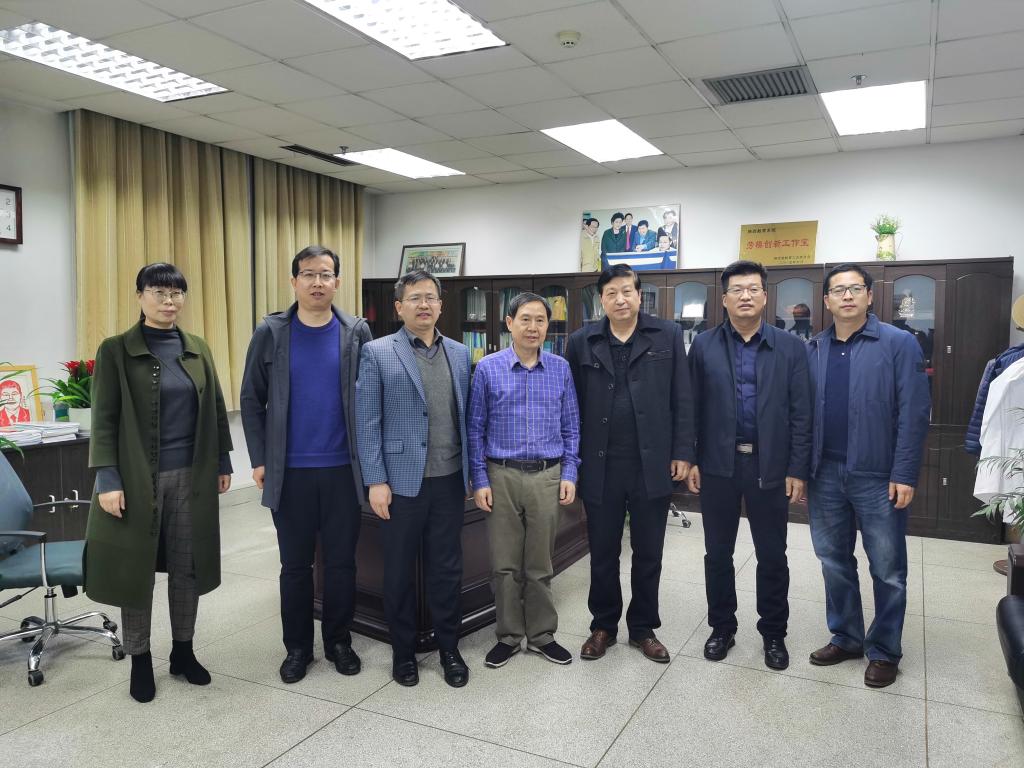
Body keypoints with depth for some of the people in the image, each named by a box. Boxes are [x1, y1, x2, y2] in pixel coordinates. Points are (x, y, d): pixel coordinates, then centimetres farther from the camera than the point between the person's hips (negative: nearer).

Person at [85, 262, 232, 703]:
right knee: (135, 568, 7)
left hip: (192, 476, 4)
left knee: (188, 566, 10)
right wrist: (107, 479, -14)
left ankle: (183, 651, 27)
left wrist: (223, 463, 9)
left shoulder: (198, 349, 7)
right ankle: (139, 660, 23)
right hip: (138, 478, -3)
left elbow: (215, 410, 11)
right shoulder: (116, 350, -5)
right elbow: (104, 419, -8)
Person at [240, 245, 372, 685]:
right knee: (295, 564, 12)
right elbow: (251, 400, 2)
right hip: (289, 471, 0)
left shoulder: (357, 333, 0)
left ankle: (338, 641, 28)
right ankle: (297, 647, 27)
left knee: (341, 562, 11)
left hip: (343, 469, 0)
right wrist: (259, 459, -3)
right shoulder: (270, 332, 0)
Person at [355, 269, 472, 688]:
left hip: (449, 480, 3)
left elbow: (466, 417, 11)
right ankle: (403, 651, 28)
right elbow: (367, 422, -6)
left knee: (447, 568, 12)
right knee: (399, 570, 10)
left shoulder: (460, 353, 8)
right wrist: (376, 481, -11)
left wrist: (473, 472, 8)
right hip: (401, 480, -3)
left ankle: (449, 648, 28)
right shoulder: (377, 353, -3)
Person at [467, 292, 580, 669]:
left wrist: (569, 474, 0)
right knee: (505, 564, 8)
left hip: (547, 476, 1)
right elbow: (476, 428, 1)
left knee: (540, 564, 11)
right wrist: (479, 480, -3)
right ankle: (508, 636, 24)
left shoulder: (561, 369, 3)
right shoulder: (488, 368, -2)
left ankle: (541, 634, 27)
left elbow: (571, 426, 7)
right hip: (502, 475, -1)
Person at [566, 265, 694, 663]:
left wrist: (682, 452, -4)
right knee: (603, 553, 12)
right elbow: (571, 404, 4)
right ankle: (603, 626, 29)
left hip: (652, 464, 0)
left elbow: (682, 399, 1)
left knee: (648, 553, 12)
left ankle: (644, 628, 29)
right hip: (600, 465, 1)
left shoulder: (668, 335, 1)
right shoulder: (581, 342, 3)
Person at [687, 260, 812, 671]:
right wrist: (690, 460, -2)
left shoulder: (790, 347, 1)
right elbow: (692, 408, 2)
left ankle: (774, 633, 28)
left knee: (772, 555, 10)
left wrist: (797, 470, -5)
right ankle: (722, 627, 28)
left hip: (770, 466, 0)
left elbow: (801, 414, -1)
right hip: (718, 465, 1)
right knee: (718, 553, 11)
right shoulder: (703, 346, 2)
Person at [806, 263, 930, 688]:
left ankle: (884, 651, 24)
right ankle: (845, 638, 31)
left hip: (878, 477, -3)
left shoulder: (899, 344, -5)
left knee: (887, 570, 8)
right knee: (834, 562, 14)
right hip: (825, 475, 4)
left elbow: (914, 413, -9)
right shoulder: (812, 350, 6)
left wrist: (904, 474, -13)